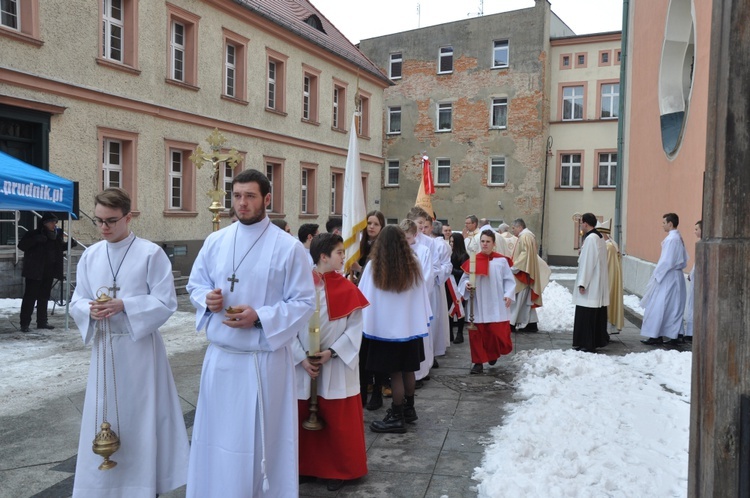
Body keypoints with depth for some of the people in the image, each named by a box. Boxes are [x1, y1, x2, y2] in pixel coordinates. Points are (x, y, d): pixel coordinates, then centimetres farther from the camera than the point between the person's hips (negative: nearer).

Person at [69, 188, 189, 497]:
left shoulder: (151, 253, -10)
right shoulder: (90, 256, 5)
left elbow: (166, 302, -12)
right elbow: (76, 302, 8)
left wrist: (124, 305, -22)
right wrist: (90, 310, -15)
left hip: (140, 347, -4)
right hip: (104, 347, 5)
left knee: (141, 416, 5)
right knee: (104, 419, 12)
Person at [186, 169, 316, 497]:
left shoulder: (289, 247, -9)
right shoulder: (215, 242, 4)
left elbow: (304, 302, -8)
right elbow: (194, 285, 14)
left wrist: (259, 317, -20)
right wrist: (207, 298, -10)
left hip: (265, 359, -4)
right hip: (220, 356, 4)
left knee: (261, 437, 8)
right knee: (217, 433, 15)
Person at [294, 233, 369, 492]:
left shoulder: (348, 289, -5)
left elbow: (355, 328, -5)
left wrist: (331, 352, -15)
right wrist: (302, 358, -13)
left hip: (337, 367, 0)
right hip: (305, 366, 1)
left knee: (338, 421, 7)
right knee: (304, 419, 13)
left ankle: (339, 470, 26)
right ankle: (306, 466, 32)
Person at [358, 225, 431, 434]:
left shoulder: (374, 265, -11)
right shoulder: (413, 263, 0)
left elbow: (364, 295, -7)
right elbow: (421, 295, 6)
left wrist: (364, 321, 6)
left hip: (386, 326, -4)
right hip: (410, 324, 5)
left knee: (395, 372, 0)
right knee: (408, 370, 16)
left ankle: (397, 417, 8)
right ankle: (409, 409, 29)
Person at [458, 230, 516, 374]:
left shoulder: (501, 260, -2)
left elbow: (509, 280, 1)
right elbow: (464, 279, 7)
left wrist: (508, 294, -11)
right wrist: (467, 285, -14)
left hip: (496, 306, -1)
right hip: (478, 306, 1)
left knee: (498, 332, 1)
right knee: (476, 334, 1)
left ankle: (493, 354, 31)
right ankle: (478, 362, 13)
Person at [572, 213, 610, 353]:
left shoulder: (590, 238, -17)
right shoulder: (599, 237, 12)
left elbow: (587, 262, -20)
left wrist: (582, 283, -18)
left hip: (591, 284, -9)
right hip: (598, 283, 10)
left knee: (586, 315, -4)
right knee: (596, 314, 14)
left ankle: (587, 344, 0)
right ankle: (598, 340, 20)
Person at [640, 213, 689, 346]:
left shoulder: (671, 239, -18)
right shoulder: (679, 238, 11)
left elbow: (666, 261, -21)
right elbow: (684, 260, 16)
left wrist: (656, 276, -14)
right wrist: (678, 267, 13)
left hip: (667, 278, -9)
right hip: (676, 276, 9)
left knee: (657, 306, -3)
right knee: (674, 308, 10)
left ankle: (655, 336, -1)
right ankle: (673, 335, 14)